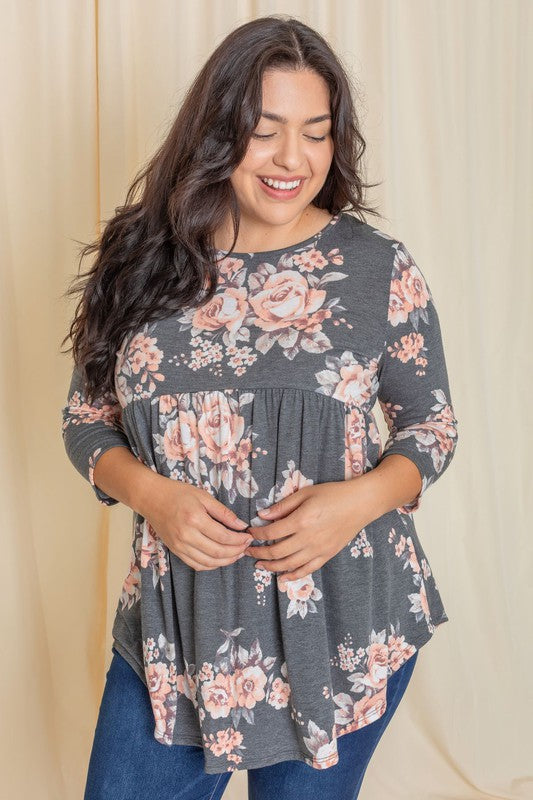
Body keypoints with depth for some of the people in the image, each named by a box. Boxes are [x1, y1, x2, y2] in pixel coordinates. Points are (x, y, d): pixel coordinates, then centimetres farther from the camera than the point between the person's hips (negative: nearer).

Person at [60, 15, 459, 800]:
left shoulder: (381, 269, -6)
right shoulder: (145, 262, -2)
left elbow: (432, 426, 2)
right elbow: (86, 417, 5)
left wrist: (360, 499, -17)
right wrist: (152, 495, -14)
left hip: (344, 634, -1)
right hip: (173, 628, 2)